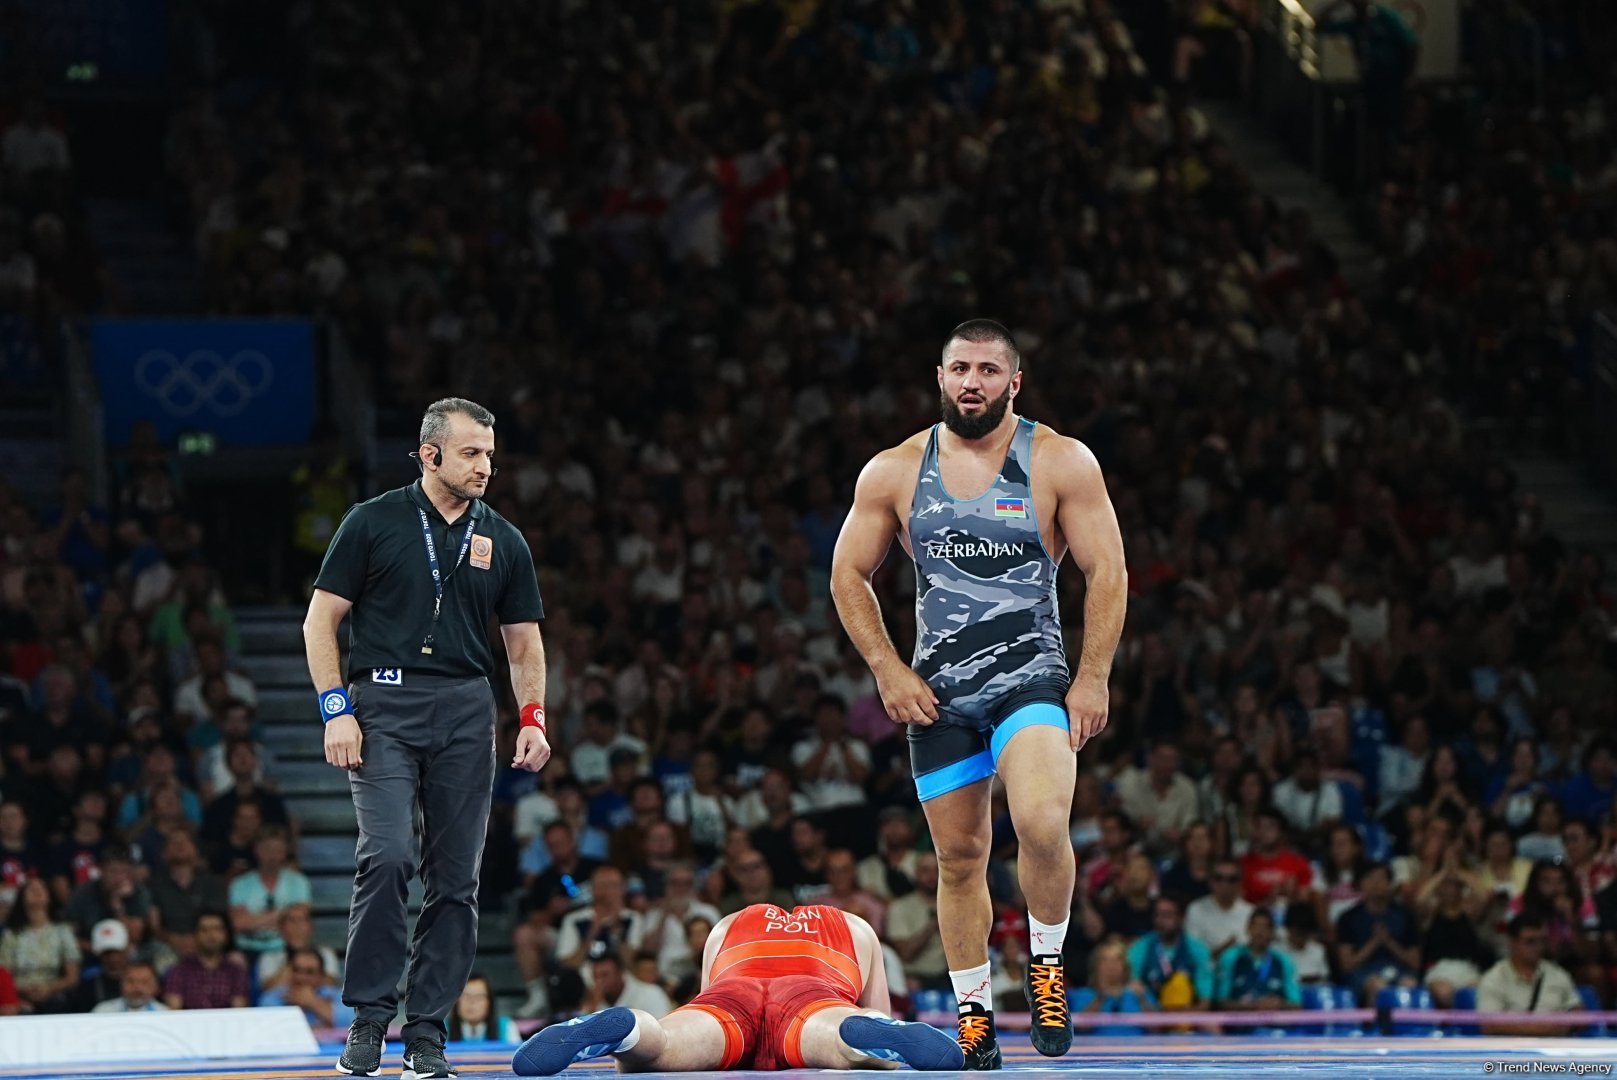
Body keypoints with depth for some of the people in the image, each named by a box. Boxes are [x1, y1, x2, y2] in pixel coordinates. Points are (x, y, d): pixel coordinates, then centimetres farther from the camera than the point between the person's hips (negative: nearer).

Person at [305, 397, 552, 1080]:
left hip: (464, 714, 4)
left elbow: (523, 641, 19)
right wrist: (336, 710, -7)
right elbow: (321, 621, 3)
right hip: (384, 706, -4)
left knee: (456, 879, 0)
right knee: (388, 855, -19)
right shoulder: (374, 524, 3)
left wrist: (533, 718, 3)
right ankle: (368, 1018, -8)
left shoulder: (502, 542, 13)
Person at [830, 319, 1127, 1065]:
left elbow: (1107, 571, -1)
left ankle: (1047, 963, -3)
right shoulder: (893, 472, 3)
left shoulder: (1061, 464, -3)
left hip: (1031, 675, -3)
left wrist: (1093, 679, -7)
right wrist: (887, 671, 2)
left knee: (1043, 825, -27)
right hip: (938, 690, 3)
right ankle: (972, 1010, 23)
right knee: (960, 857, 8)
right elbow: (849, 575, 11)